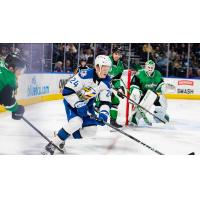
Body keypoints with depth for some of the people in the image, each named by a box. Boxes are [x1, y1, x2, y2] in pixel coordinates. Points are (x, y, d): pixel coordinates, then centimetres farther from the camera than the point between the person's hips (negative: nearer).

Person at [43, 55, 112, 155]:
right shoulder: (85, 75, -31)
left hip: (87, 104, 7)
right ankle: (53, 144, -15)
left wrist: (103, 114, -27)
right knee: (76, 122, -29)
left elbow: (106, 102, -9)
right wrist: (78, 105, -34)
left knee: (91, 129, -3)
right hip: (72, 101, -7)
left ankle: (63, 137, 15)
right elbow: (67, 91, -31)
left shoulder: (106, 82, -12)